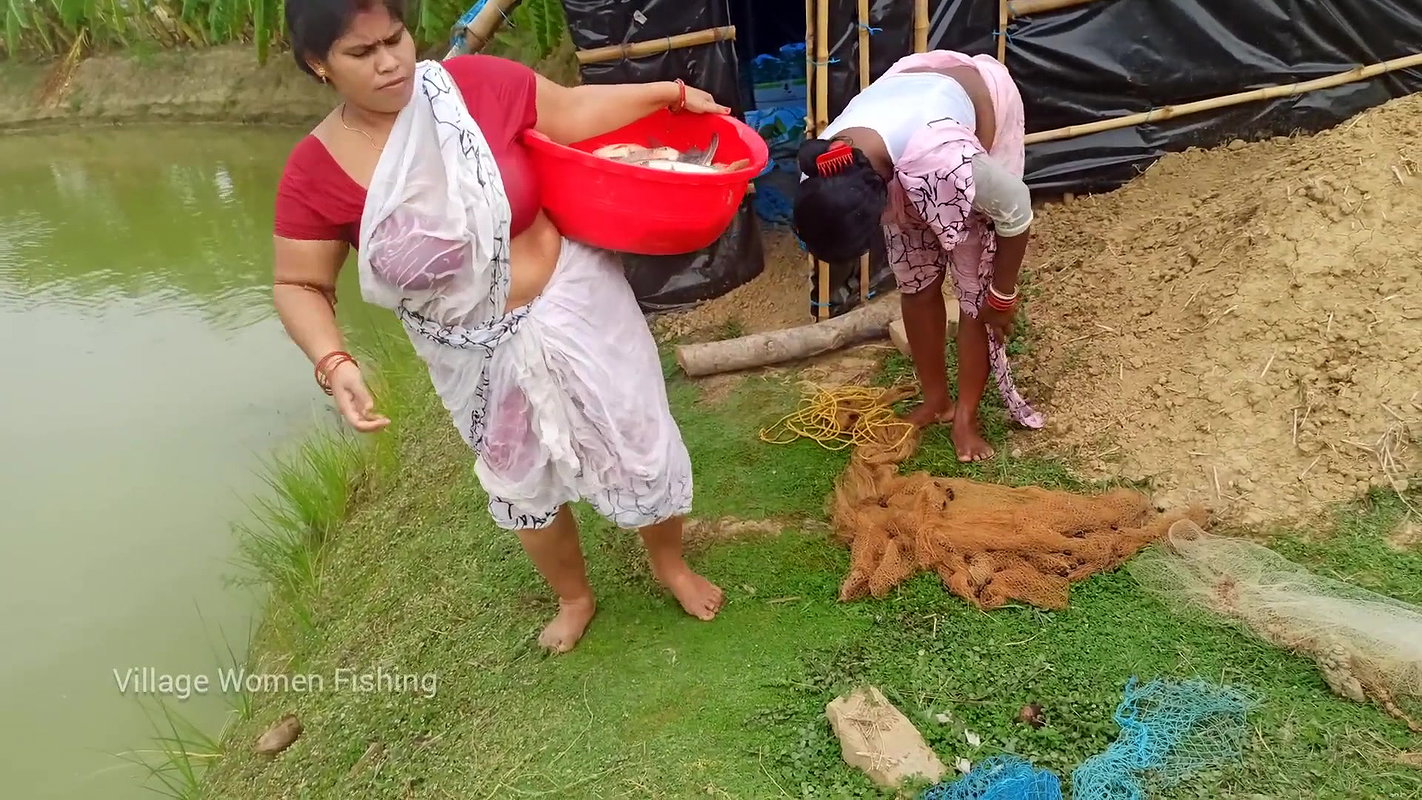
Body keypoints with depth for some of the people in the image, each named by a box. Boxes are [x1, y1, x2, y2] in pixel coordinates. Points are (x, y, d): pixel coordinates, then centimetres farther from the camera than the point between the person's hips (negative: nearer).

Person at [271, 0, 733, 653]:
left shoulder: (474, 84, -17)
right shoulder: (313, 173, -15)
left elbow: (572, 113, -2)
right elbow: (300, 286, -6)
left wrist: (671, 94, -2)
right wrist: (333, 364, -23)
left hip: (571, 304, 0)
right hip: (478, 353, 1)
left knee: (637, 442, 12)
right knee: (523, 481, 21)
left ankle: (670, 563, 44)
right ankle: (573, 596, 50)